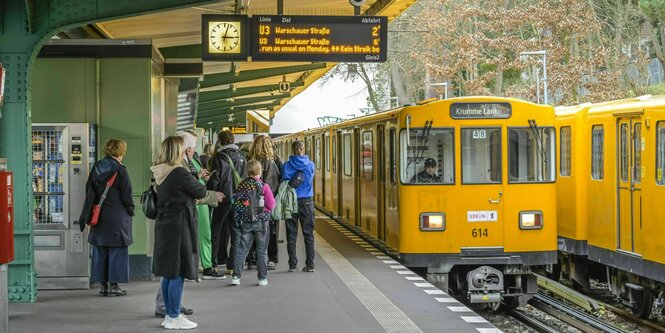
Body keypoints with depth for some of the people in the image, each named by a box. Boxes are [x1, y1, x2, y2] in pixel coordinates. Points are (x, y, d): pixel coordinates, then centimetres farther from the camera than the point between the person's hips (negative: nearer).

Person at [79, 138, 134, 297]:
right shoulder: (120, 170, -11)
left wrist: (87, 216, 14)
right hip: (117, 217, -5)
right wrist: (130, 211, 6)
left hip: (99, 216, 5)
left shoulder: (96, 168, 5)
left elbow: (89, 191, 8)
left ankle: (102, 284, 12)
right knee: (116, 250, 2)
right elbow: (126, 195, -10)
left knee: (100, 250, 10)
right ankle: (113, 285, 2)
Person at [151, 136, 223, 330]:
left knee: (168, 273, 13)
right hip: (179, 226, -9)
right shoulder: (180, 173, -18)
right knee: (179, 272, -3)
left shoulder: (160, 174, 9)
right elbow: (200, 192, -6)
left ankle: (170, 314, 20)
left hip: (163, 225, 9)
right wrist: (215, 196, 15)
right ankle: (174, 318, 1)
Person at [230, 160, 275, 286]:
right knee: (262, 251, 5)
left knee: (242, 249, 7)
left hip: (245, 222, 3)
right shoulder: (264, 186, -10)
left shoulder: (241, 186, 1)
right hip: (261, 222, -3)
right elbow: (271, 205, -8)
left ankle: (236, 276, 2)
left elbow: (236, 203, 5)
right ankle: (262, 278, 8)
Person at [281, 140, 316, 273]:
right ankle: (310, 265, 3)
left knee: (291, 234, 6)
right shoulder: (310, 165, -2)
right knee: (308, 234, 5)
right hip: (306, 202, 0)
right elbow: (310, 181, 3)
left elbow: (283, 182, -4)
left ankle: (292, 264, 5)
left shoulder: (287, 165, -4)